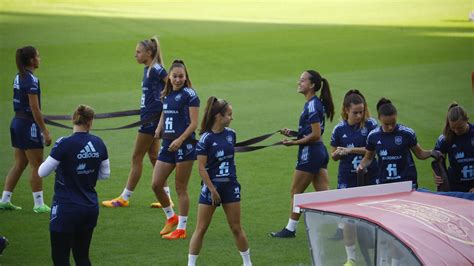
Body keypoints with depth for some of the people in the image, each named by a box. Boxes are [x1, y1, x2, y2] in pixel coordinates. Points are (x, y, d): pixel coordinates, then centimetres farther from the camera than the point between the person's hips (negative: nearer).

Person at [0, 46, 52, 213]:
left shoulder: (19, 77, 9)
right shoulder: (31, 80, -18)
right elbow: (35, 109, -20)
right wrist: (45, 132, -16)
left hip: (17, 122, 9)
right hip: (28, 124, -9)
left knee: (19, 165, 15)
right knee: (36, 166, 0)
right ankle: (39, 205, 5)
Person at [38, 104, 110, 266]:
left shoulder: (65, 144, -17)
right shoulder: (98, 143, 0)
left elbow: (42, 172, -10)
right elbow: (105, 174, 11)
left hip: (67, 209, -6)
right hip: (91, 208, 6)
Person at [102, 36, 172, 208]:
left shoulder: (157, 70, -16)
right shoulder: (148, 70, 12)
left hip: (152, 118, -10)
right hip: (149, 118, 10)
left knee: (136, 158, -2)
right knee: (154, 157, 12)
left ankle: (125, 198, 6)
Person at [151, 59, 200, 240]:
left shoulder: (189, 95, -8)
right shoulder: (166, 95, 12)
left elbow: (194, 123, -12)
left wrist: (180, 140, -20)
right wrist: (159, 129, 5)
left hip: (185, 145, -7)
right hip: (168, 144, 7)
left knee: (181, 188, 0)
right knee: (156, 184, 3)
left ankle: (181, 228, 10)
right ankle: (171, 217, 25)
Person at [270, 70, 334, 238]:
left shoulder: (312, 106, -17)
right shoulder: (317, 103, 12)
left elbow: (315, 135, -21)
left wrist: (294, 142, -14)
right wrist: (293, 133, 6)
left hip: (309, 154, -9)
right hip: (320, 152, 9)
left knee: (296, 192, 4)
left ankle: (290, 229, 15)